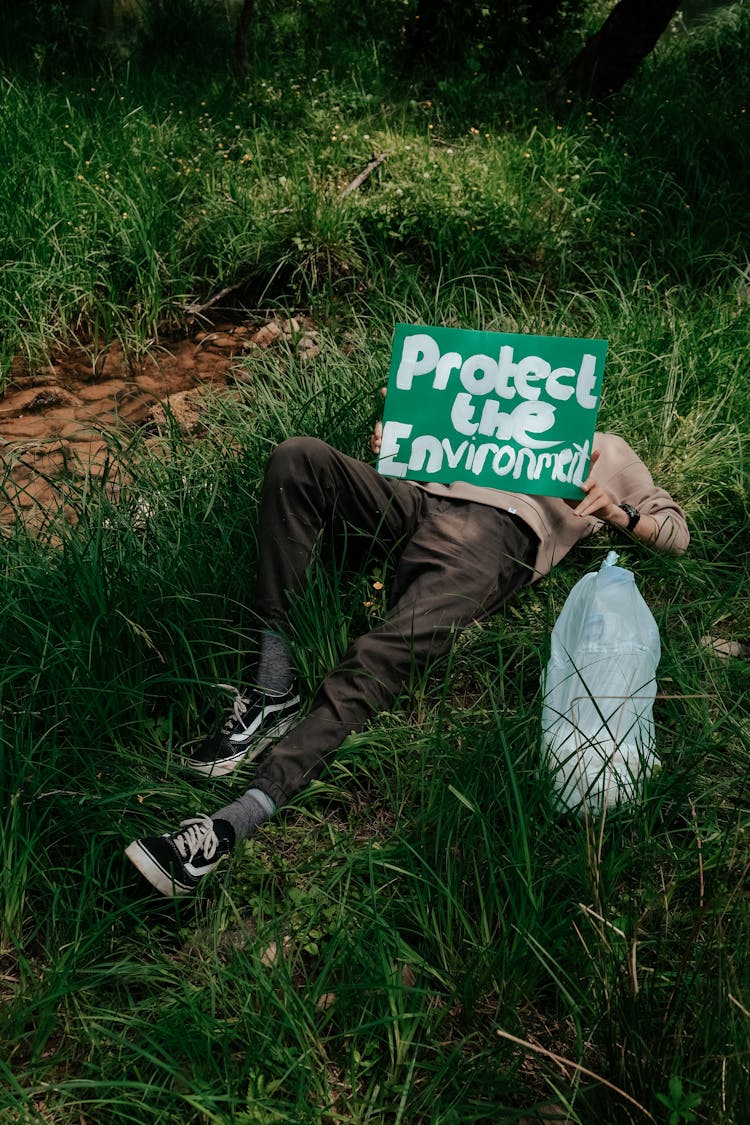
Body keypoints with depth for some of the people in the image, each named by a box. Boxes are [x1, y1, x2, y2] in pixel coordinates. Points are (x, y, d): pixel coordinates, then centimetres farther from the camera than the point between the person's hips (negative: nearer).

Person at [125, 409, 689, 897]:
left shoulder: (611, 453, 32)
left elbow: (677, 531, 23)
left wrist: (621, 514, 2)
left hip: (491, 542, -5)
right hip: (421, 504, 5)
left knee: (377, 660, -31)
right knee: (298, 457, -23)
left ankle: (235, 822, -40)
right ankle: (274, 688, -26)